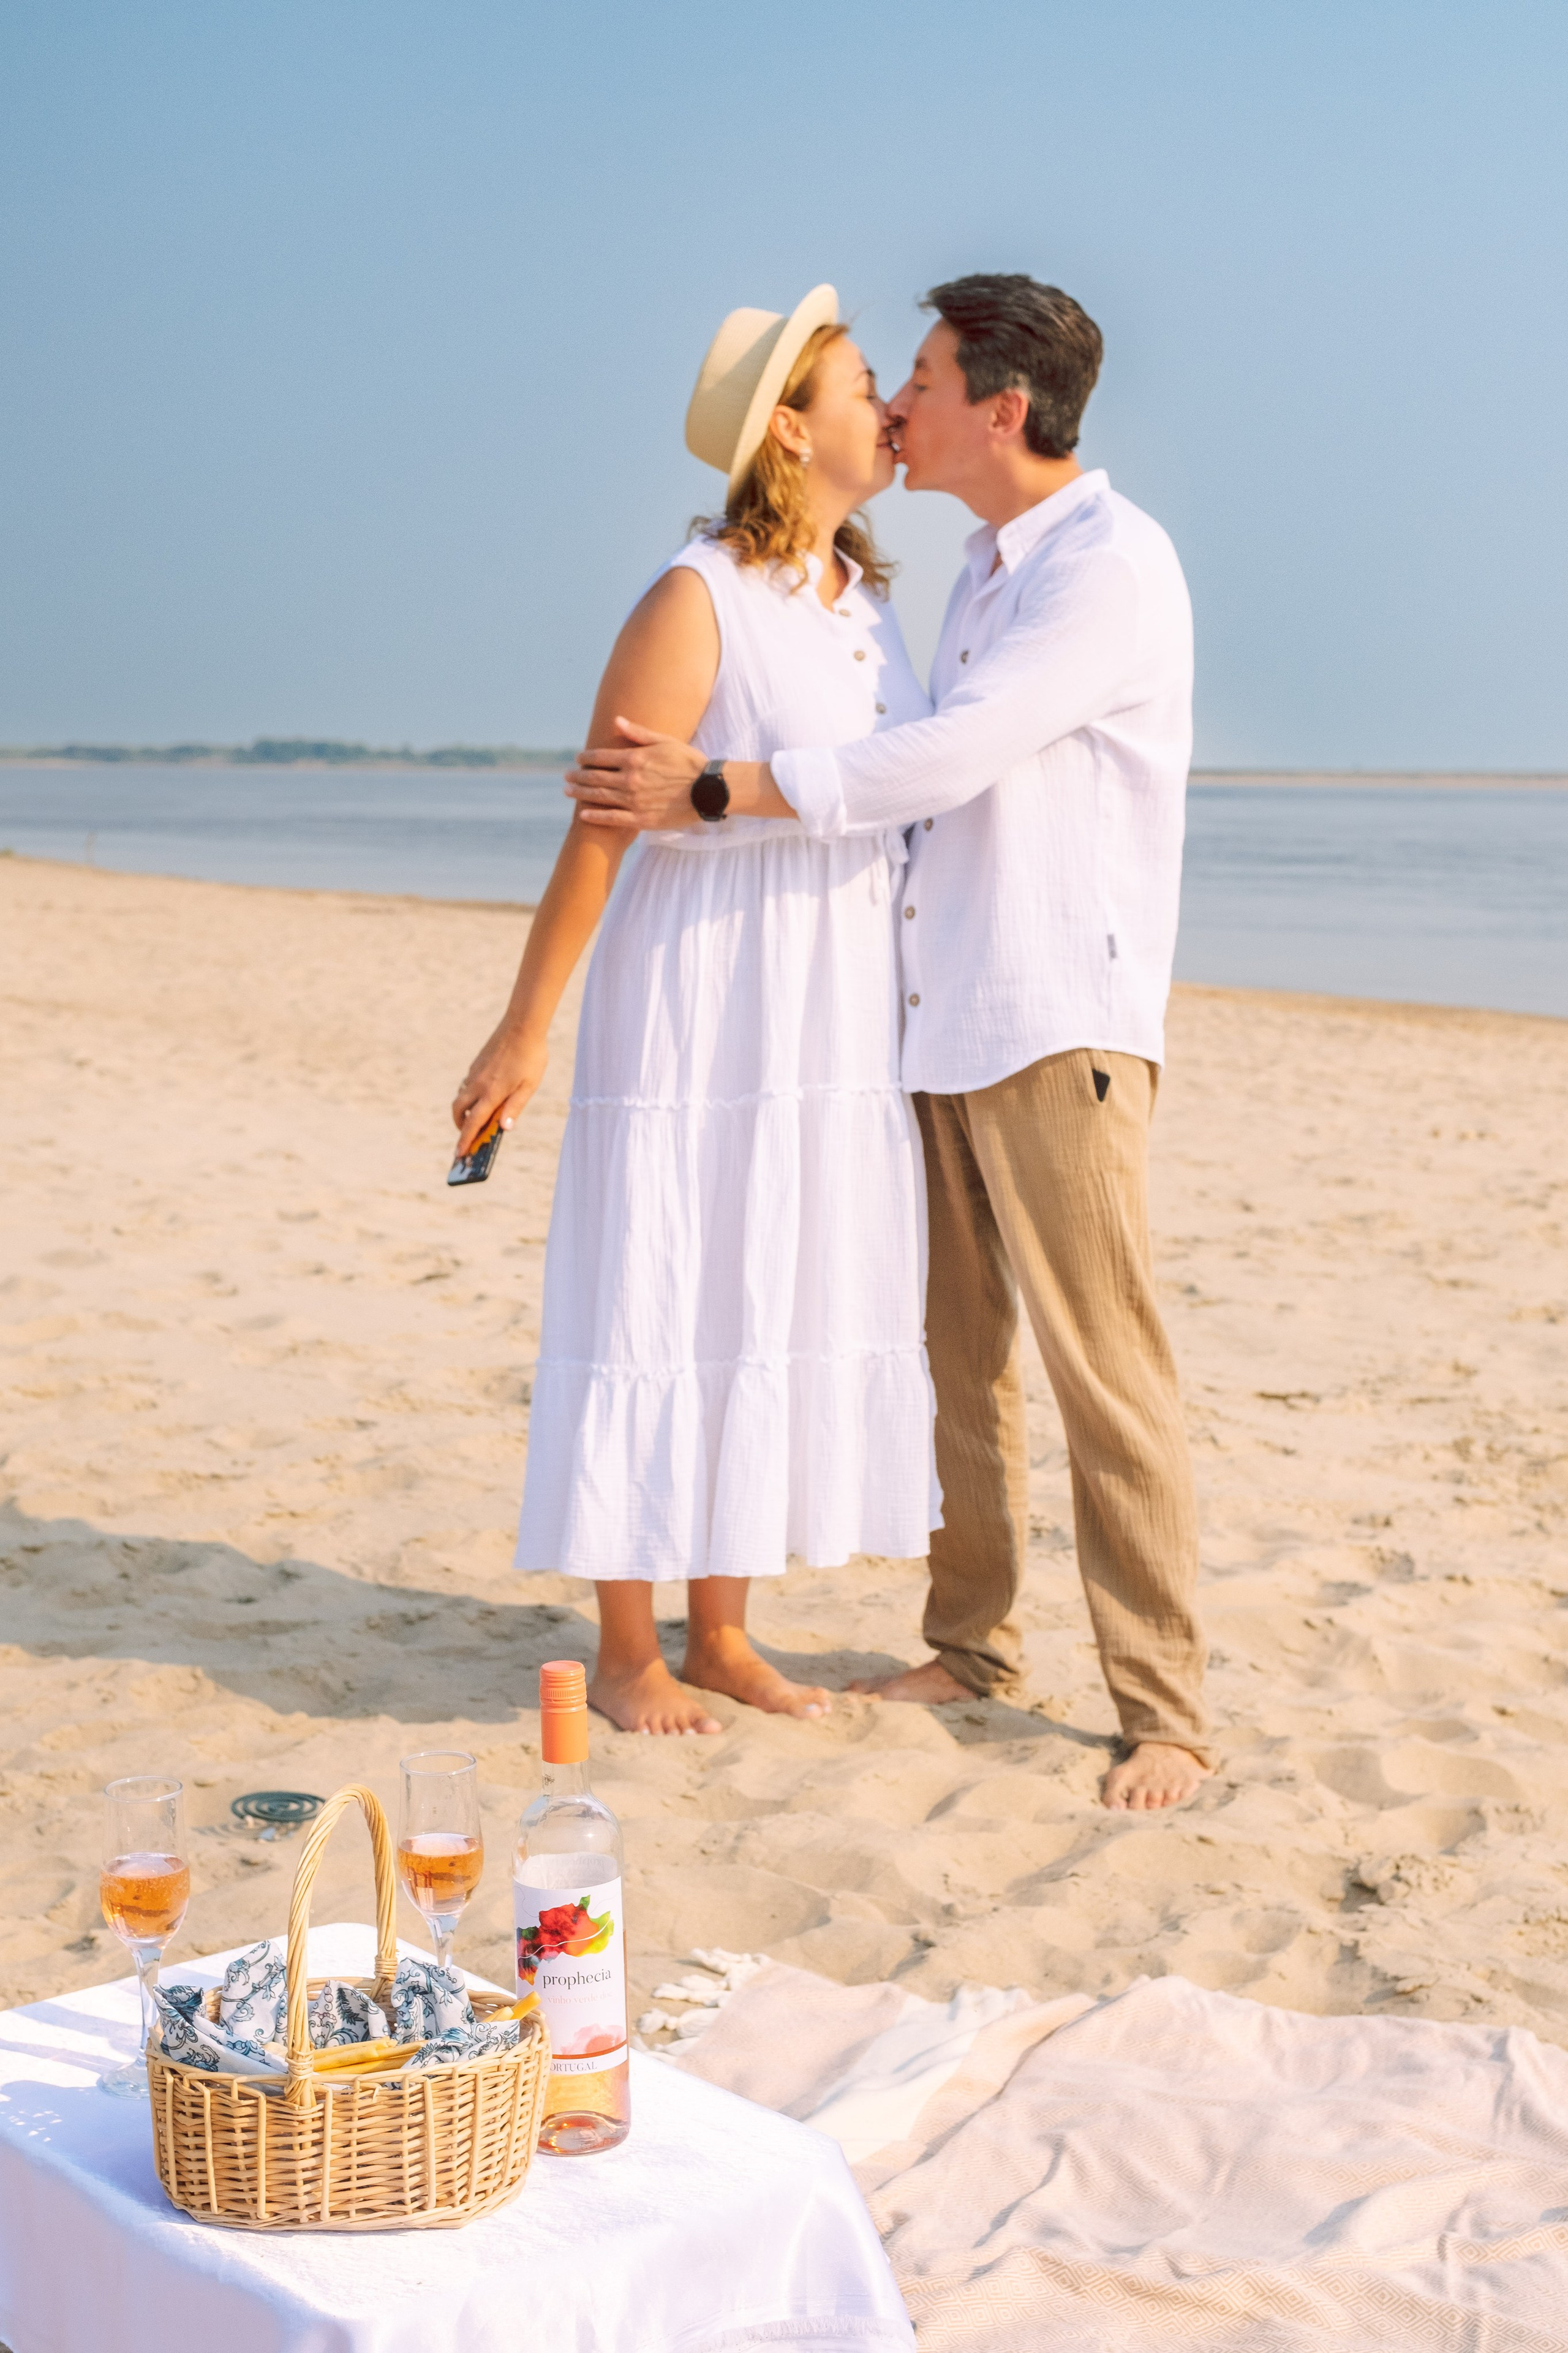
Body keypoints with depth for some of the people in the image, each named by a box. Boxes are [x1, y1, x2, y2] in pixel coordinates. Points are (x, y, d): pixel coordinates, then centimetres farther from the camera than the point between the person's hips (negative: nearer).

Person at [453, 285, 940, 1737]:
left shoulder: (866, 595, 10)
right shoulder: (697, 602, -14)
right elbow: (599, 828, -13)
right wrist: (526, 1032, -13)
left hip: (839, 1015, 8)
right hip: (704, 1000, -7)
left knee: (787, 1305, 10)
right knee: (669, 1304, -1)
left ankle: (721, 1634, 21)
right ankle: (625, 1653, 11)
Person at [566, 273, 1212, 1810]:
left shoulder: (1112, 562, -10)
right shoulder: (984, 569, 18)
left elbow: (950, 759, -19)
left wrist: (713, 790, -18)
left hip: (1061, 1027, -9)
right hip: (941, 1021, 9)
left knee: (1104, 1370, -6)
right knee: (951, 1354, 12)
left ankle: (1162, 1710, 1)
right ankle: (973, 1641, 25)